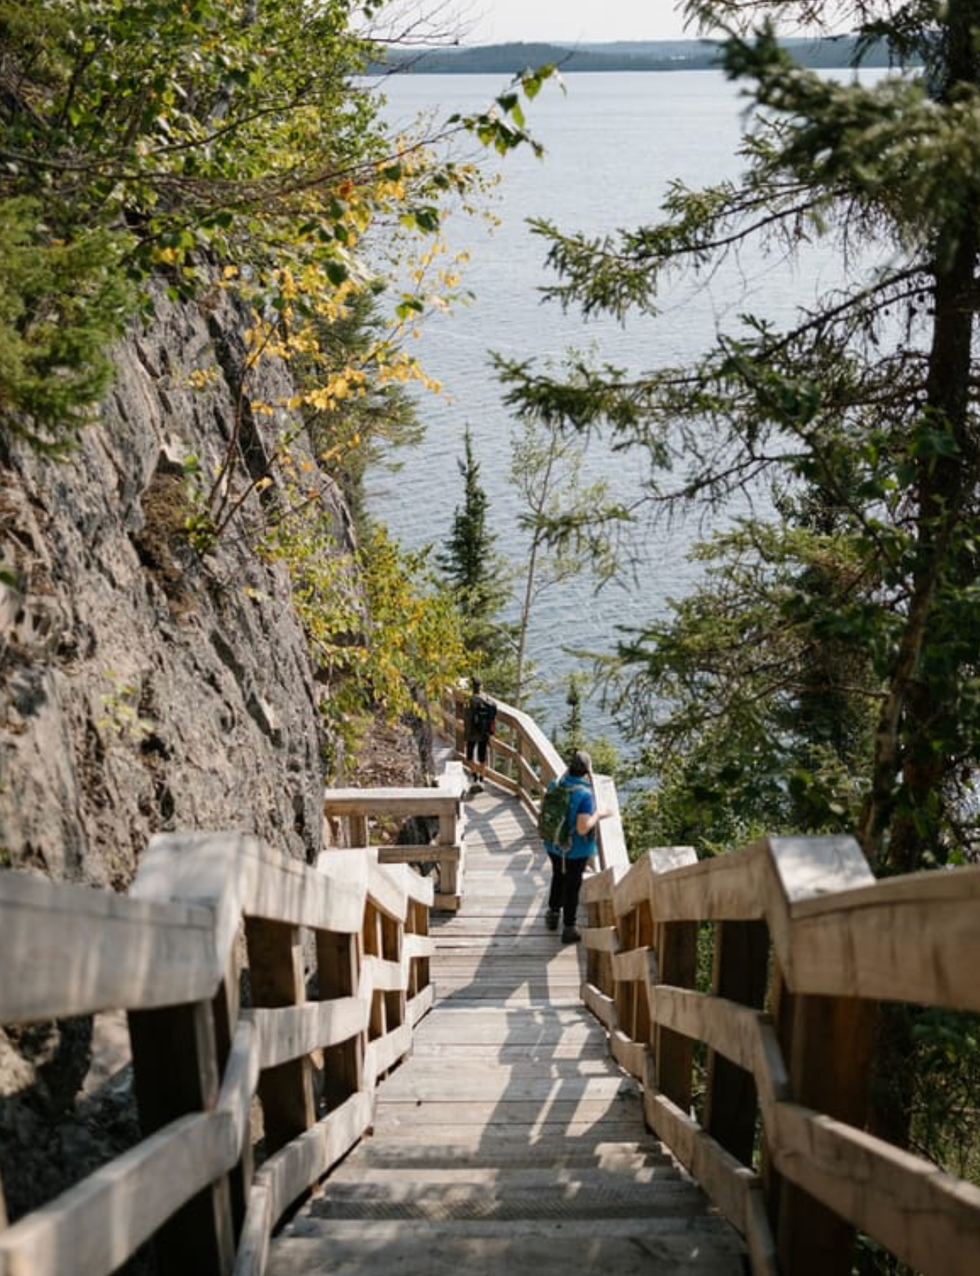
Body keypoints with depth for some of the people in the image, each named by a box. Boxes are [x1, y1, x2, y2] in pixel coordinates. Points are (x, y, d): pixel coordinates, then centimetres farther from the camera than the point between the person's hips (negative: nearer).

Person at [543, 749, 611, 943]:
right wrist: (598, 815, -15)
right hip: (575, 850, -5)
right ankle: (569, 928, 26)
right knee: (572, 886, 12)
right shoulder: (584, 794, -29)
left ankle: (553, 914, 46)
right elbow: (583, 828, -30)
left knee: (558, 878, 28)